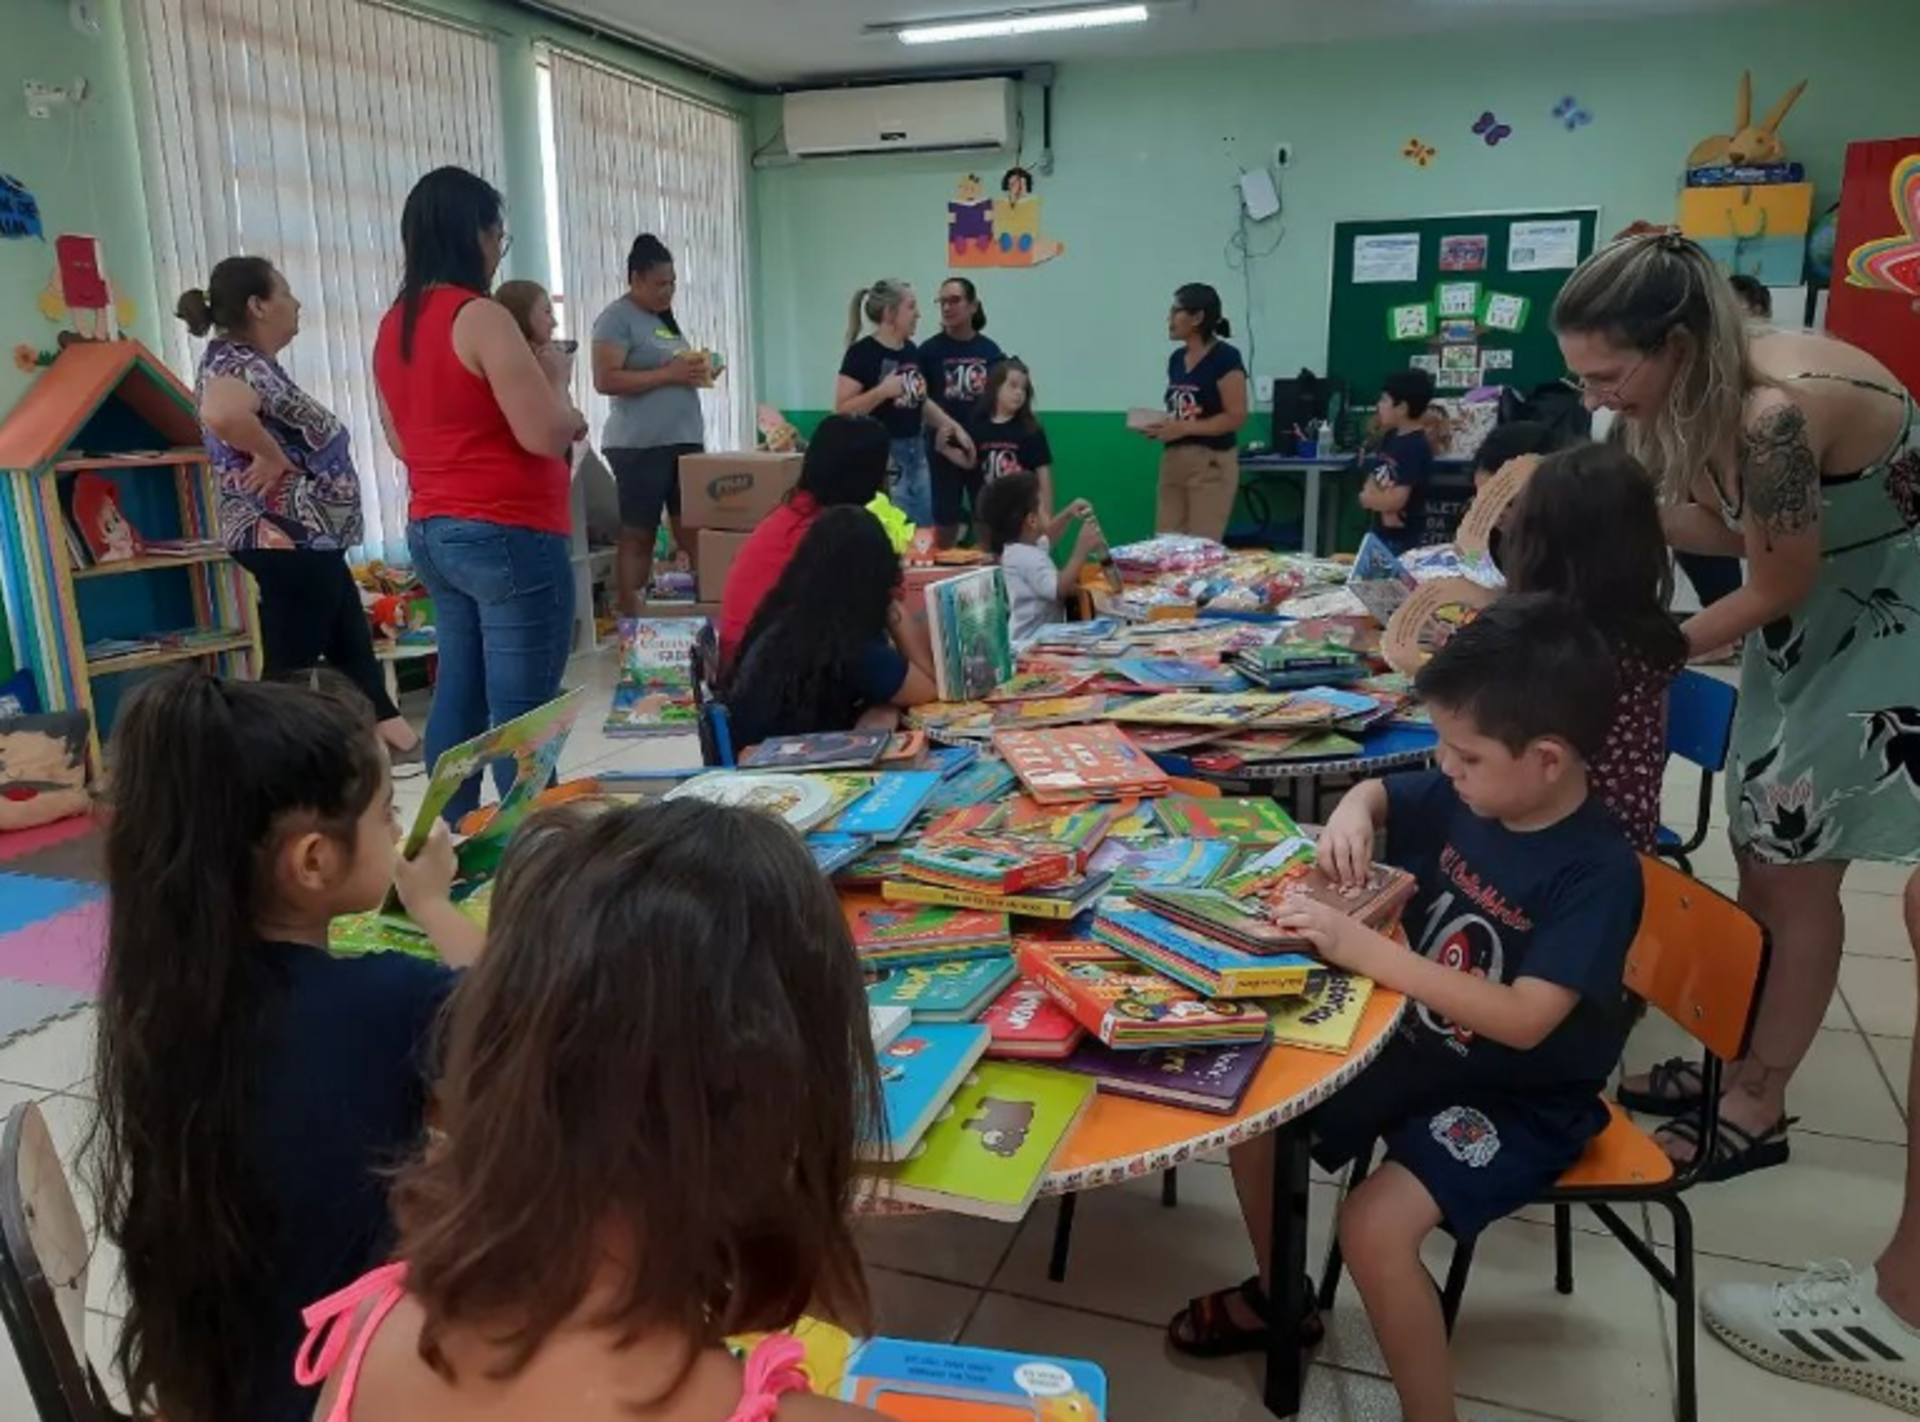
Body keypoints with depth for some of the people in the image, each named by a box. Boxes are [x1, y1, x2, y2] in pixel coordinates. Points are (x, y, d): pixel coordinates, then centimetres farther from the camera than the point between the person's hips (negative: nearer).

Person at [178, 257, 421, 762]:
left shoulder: (252, 362, 14)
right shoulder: (234, 360, -16)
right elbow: (221, 414, -39)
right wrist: (272, 456, -24)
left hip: (310, 537, 11)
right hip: (287, 539, -11)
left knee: (354, 649, 20)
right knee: (291, 668, -4)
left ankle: (390, 740, 33)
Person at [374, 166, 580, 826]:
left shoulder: (394, 325, 12)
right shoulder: (481, 318, -14)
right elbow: (546, 433, -18)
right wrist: (552, 376, 0)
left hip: (432, 534, 9)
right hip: (507, 538, -9)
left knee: (459, 695, 15)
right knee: (522, 713, -4)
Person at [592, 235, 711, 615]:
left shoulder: (665, 317, 18)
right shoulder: (617, 318, -7)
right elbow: (606, 380, -17)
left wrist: (698, 372, 5)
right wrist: (668, 373, -20)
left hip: (685, 440, 8)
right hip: (640, 446, -8)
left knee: (692, 531, 6)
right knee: (638, 536, -2)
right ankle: (630, 619, 4)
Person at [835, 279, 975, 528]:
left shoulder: (911, 350, 11)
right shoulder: (862, 352, -11)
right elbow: (842, 409, -16)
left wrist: (954, 426, 14)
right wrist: (883, 390, -24)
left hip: (916, 453, 8)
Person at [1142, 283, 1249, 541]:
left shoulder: (1225, 358, -10)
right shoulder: (1176, 359, 13)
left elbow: (1236, 417, -15)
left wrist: (1184, 428, -19)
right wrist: (1159, 426, 2)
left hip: (1210, 463, -7)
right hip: (1172, 461, 7)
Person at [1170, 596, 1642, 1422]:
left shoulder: (1598, 872, -26)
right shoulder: (1462, 797, -6)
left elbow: (1524, 1020, -35)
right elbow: (1378, 792, 16)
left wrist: (1363, 949, -39)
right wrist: (1353, 810, -10)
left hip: (1521, 1098, -7)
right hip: (1418, 1045, 7)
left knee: (1374, 1226, -26)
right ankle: (1278, 1294, 24)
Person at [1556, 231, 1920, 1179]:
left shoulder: (1775, 411, -34)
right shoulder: (1699, 392, -8)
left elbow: (1777, 588, -22)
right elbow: (1730, 527, 1)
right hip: (1811, 616, 8)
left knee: (1794, 870, -1)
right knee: (1758, 856, 12)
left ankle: (1757, 1111, 15)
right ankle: (1738, 1064, 28)